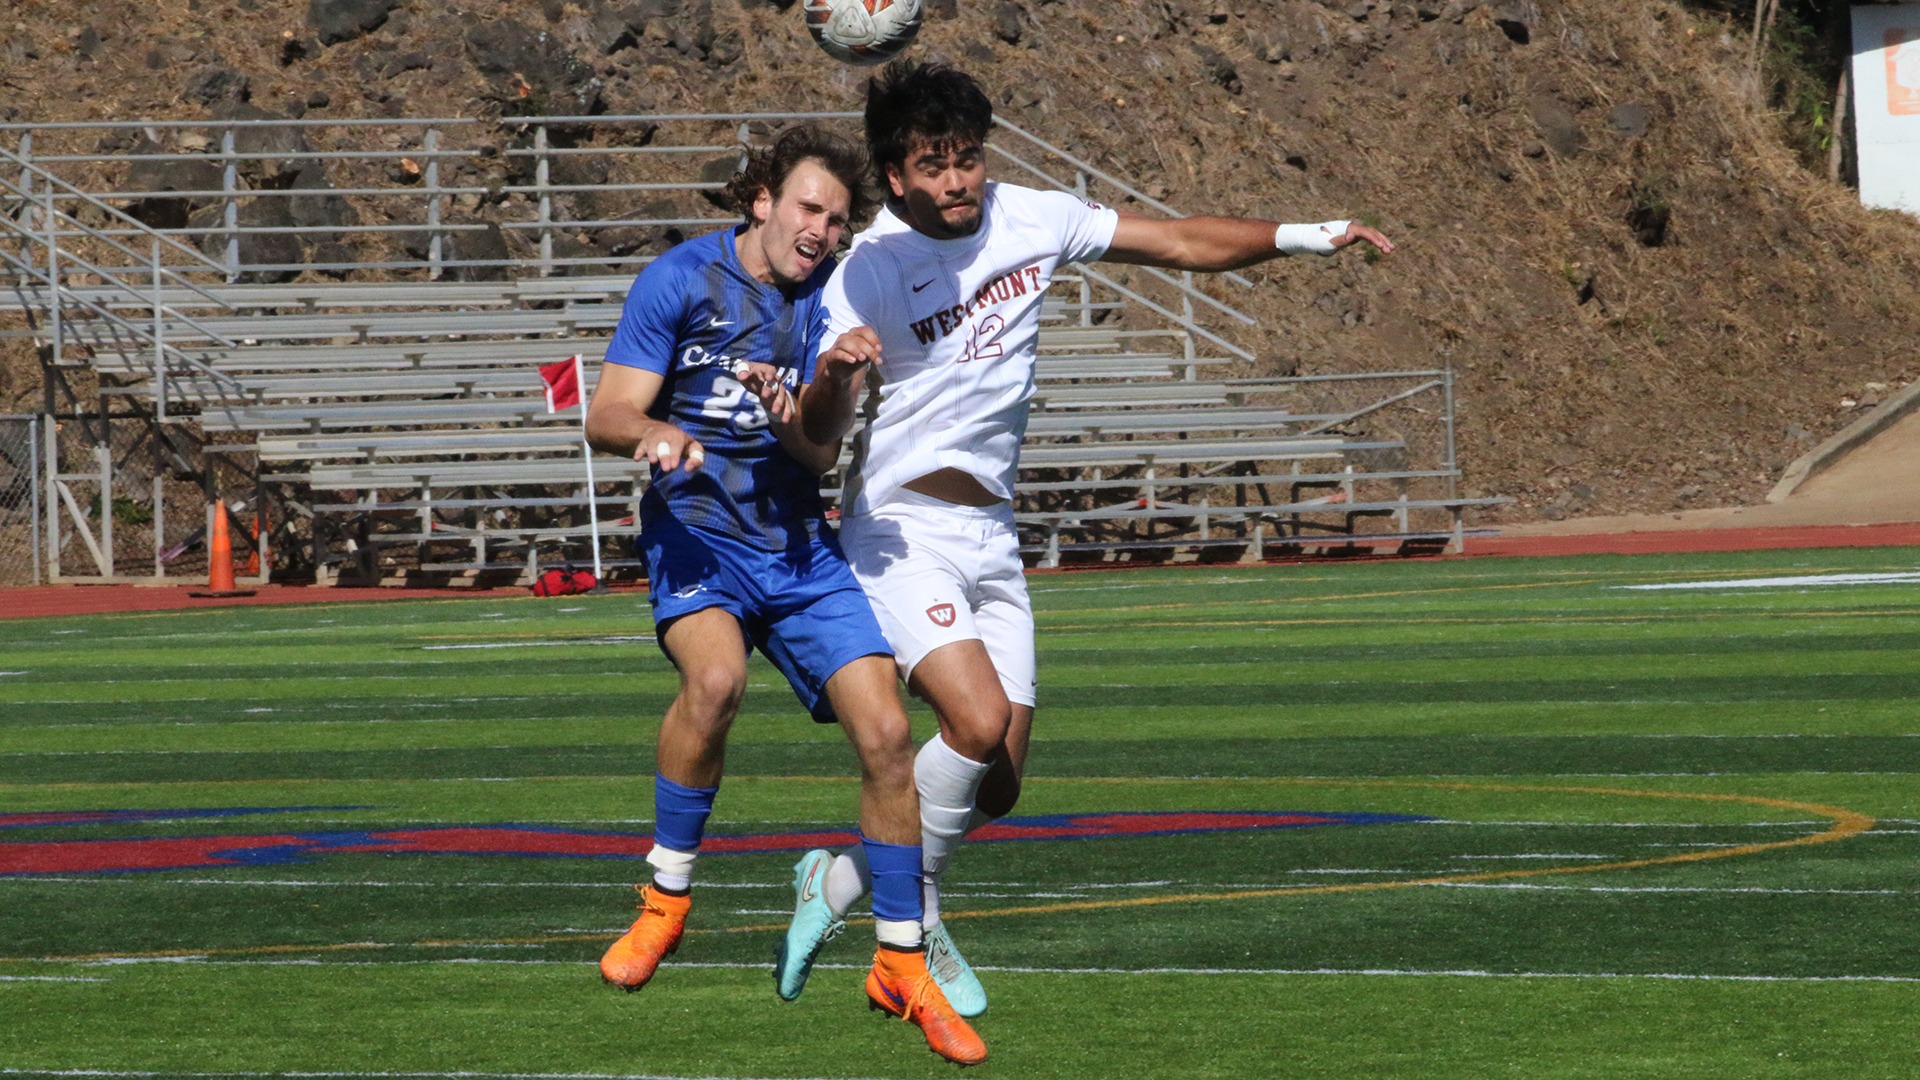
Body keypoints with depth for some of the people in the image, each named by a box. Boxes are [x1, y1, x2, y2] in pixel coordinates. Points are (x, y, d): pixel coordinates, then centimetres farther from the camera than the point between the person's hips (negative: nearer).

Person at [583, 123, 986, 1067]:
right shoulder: (681, 279, -6)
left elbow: (823, 455, 3)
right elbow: (605, 416, -8)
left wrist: (790, 420, -20)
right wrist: (653, 434, -31)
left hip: (798, 545, 4)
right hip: (696, 531, -4)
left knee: (884, 730, -7)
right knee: (715, 677, -34)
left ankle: (900, 965, 8)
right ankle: (666, 898, -13)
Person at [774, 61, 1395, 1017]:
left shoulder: (1028, 219, 1)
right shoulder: (867, 275, -15)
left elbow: (1176, 243, 10)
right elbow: (817, 435, -19)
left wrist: (1300, 237, 2)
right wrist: (835, 373, -41)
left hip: (990, 541, 6)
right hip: (900, 534, -6)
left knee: (997, 788, 2)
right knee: (980, 723, -26)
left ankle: (840, 880, 24)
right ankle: (913, 915, -4)